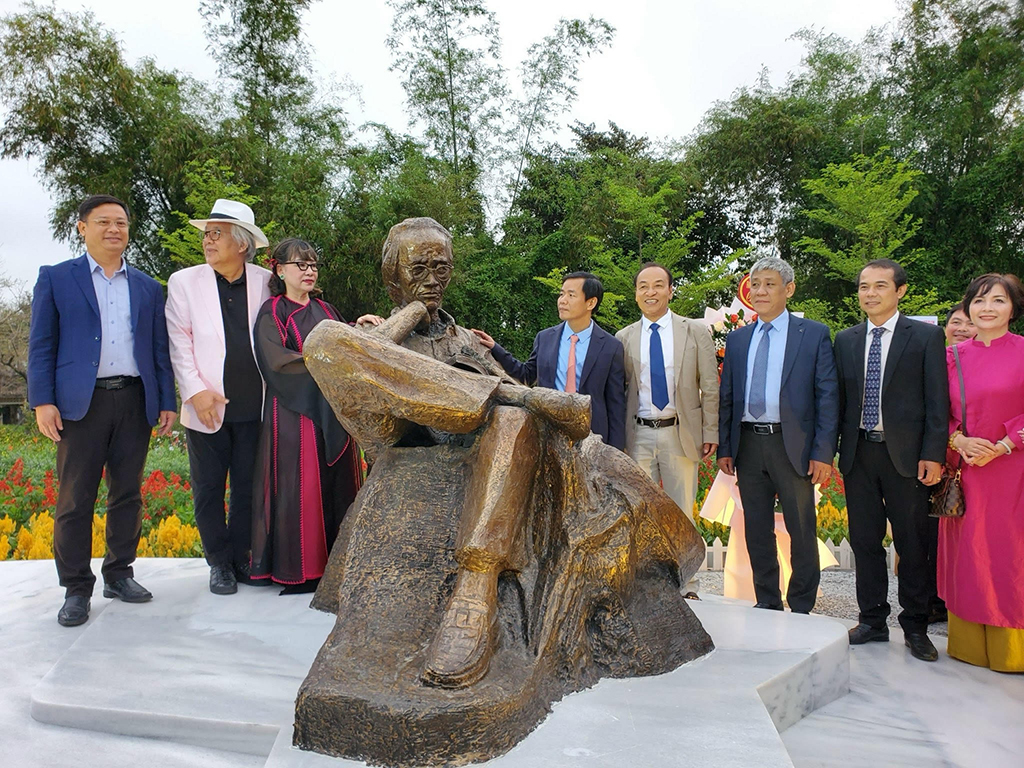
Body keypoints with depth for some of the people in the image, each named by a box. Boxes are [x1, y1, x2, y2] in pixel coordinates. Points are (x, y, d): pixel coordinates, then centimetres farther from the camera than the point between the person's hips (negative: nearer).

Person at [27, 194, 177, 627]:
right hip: (81, 402, -3)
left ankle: (119, 575, 21)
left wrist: (167, 402, 6)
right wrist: (42, 401, -7)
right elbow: (41, 344, 3)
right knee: (75, 499, 0)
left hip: (135, 401, 3)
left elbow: (159, 348, 13)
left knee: (128, 494, 9)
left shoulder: (148, 287, 15)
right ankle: (76, 589, 10)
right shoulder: (55, 278, 8)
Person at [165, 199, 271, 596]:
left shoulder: (266, 281, 5)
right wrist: (196, 391, -9)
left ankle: (241, 557, 25)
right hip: (208, 407, 0)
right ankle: (219, 563, 23)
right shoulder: (184, 282, 4)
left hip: (255, 407, 0)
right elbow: (179, 343, 1)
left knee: (249, 489, 9)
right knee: (209, 491, 8)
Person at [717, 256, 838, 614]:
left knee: (802, 532, 5)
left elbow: (827, 396, -3)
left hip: (792, 445, -3)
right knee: (757, 533, 12)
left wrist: (823, 451, -10)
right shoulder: (737, 339, 12)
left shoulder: (814, 335, 1)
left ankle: (801, 610, 21)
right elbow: (726, 397, 12)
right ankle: (767, 605, 26)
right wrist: (724, 448, 5)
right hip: (748, 445, 4)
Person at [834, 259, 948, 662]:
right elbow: (838, 398, 9)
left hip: (905, 454, -3)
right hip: (858, 452, 3)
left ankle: (915, 627, 21)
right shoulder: (845, 340, 10)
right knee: (864, 541, 10)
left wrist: (932, 454, -10)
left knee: (913, 544, 6)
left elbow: (937, 401, -4)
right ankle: (872, 620, 23)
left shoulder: (926, 337, 0)